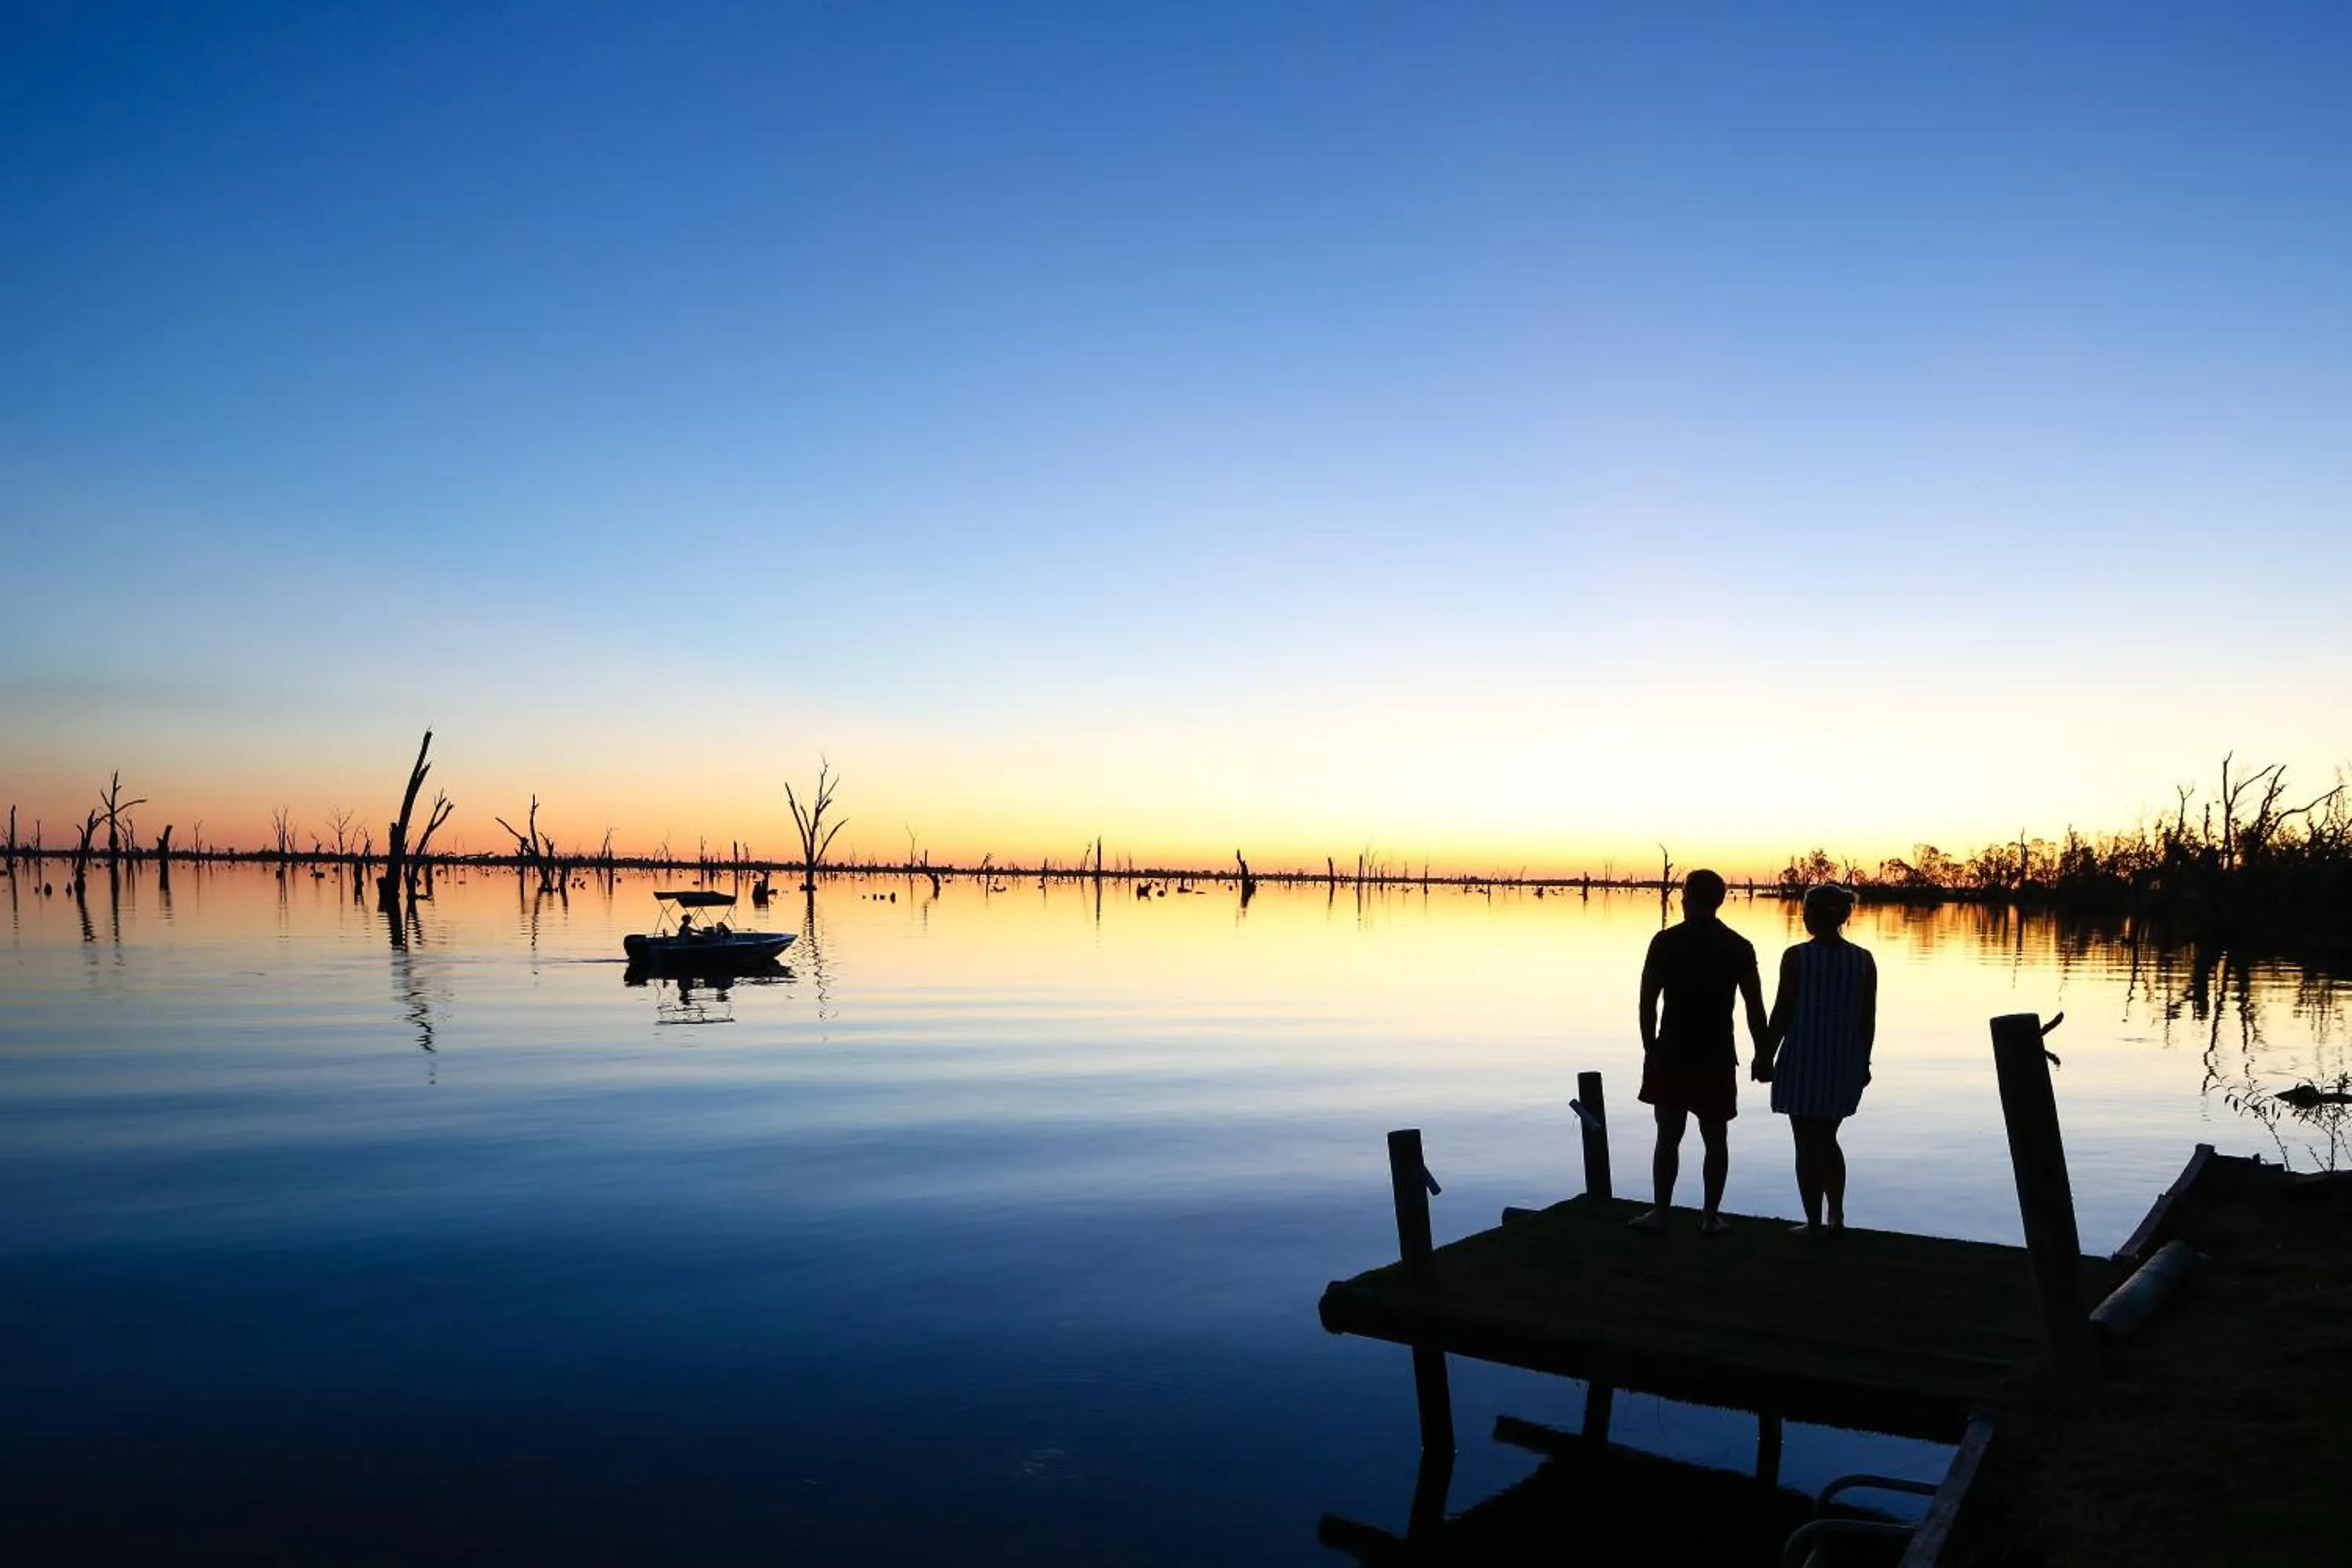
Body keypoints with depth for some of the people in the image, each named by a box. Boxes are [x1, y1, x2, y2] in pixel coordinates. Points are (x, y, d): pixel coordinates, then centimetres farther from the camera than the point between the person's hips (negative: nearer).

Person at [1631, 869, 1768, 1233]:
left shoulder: (1666, 942, -5)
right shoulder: (1739, 947, 0)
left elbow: (1647, 1001, -5)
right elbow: (1755, 1008, -1)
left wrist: (1650, 1047, 6)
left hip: (1671, 1055, -1)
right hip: (1717, 1057, 1)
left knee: (1668, 1137, 6)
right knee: (1715, 1139, 9)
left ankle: (1660, 1212, 9)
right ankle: (1711, 1215, 12)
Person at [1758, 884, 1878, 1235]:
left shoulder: (1797, 957, -11)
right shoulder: (1864, 961, -1)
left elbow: (1782, 1013, -10)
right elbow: (1869, 1019, 3)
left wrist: (1766, 1057, -1)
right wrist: (1863, 1061, 15)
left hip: (1803, 1061, -4)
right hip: (1845, 1063, 4)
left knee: (1808, 1144, 5)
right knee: (1828, 1140, 21)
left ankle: (1814, 1223, 8)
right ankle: (1836, 1215, 21)